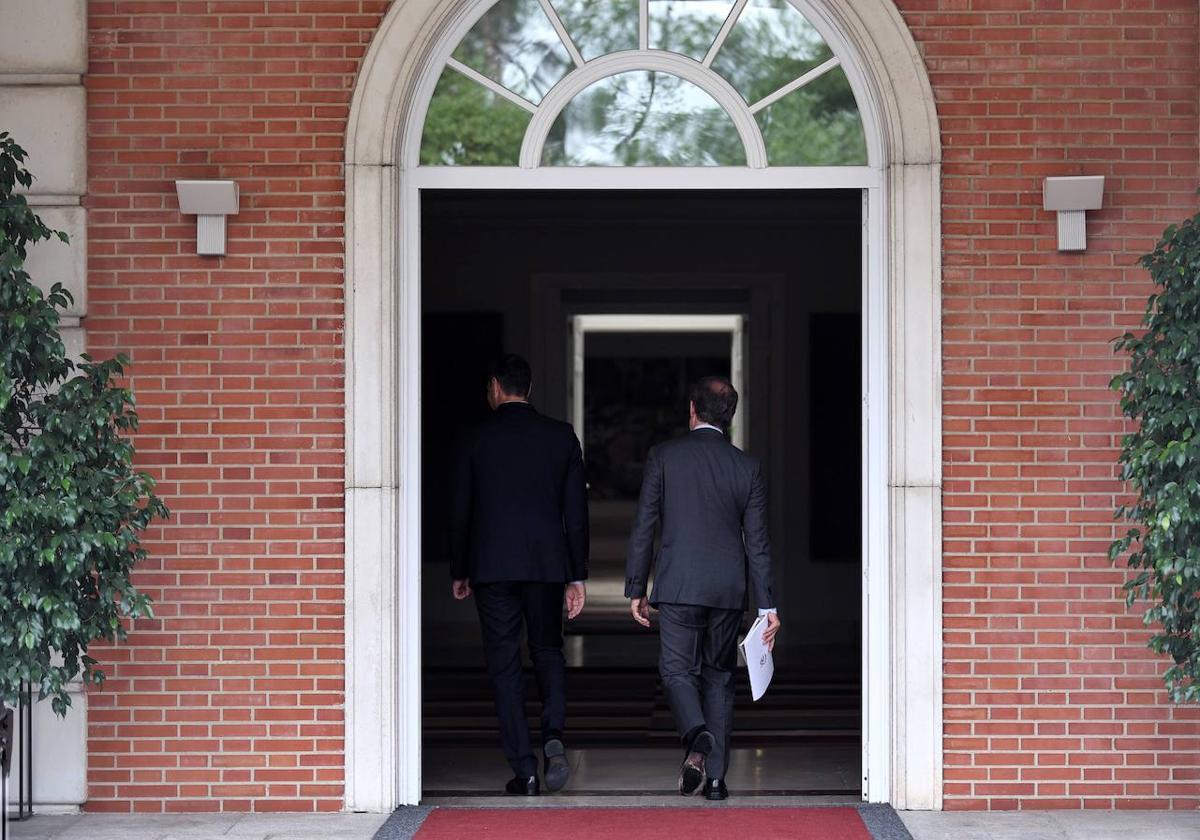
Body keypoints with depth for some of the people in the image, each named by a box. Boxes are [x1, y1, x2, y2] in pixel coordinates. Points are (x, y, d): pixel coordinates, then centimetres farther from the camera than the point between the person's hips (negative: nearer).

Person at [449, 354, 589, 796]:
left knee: (505, 665, 3)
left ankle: (524, 769, 0)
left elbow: (460, 511, 2)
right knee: (548, 651, 17)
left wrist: (459, 572, 13)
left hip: (492, 566, -2)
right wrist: (577, 576, 7)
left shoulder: (476, 440, -1)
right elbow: (576, 511, 3)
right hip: (547, 563, 2)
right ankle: (553, 735, -8)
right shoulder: (562, 436, 3)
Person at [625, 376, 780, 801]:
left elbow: (643, 527, -3)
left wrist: (636, 589, 4)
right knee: (719, 677, 11)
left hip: (678, 586, -2)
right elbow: (757, 541, 3)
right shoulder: (747, 466, 3)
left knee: (677, 670, 4)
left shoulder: (664, 456, -3)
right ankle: (716, 777, 8)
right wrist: (767, 605, 5)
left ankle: (696, 734, -26)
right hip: (729, 589, 3)